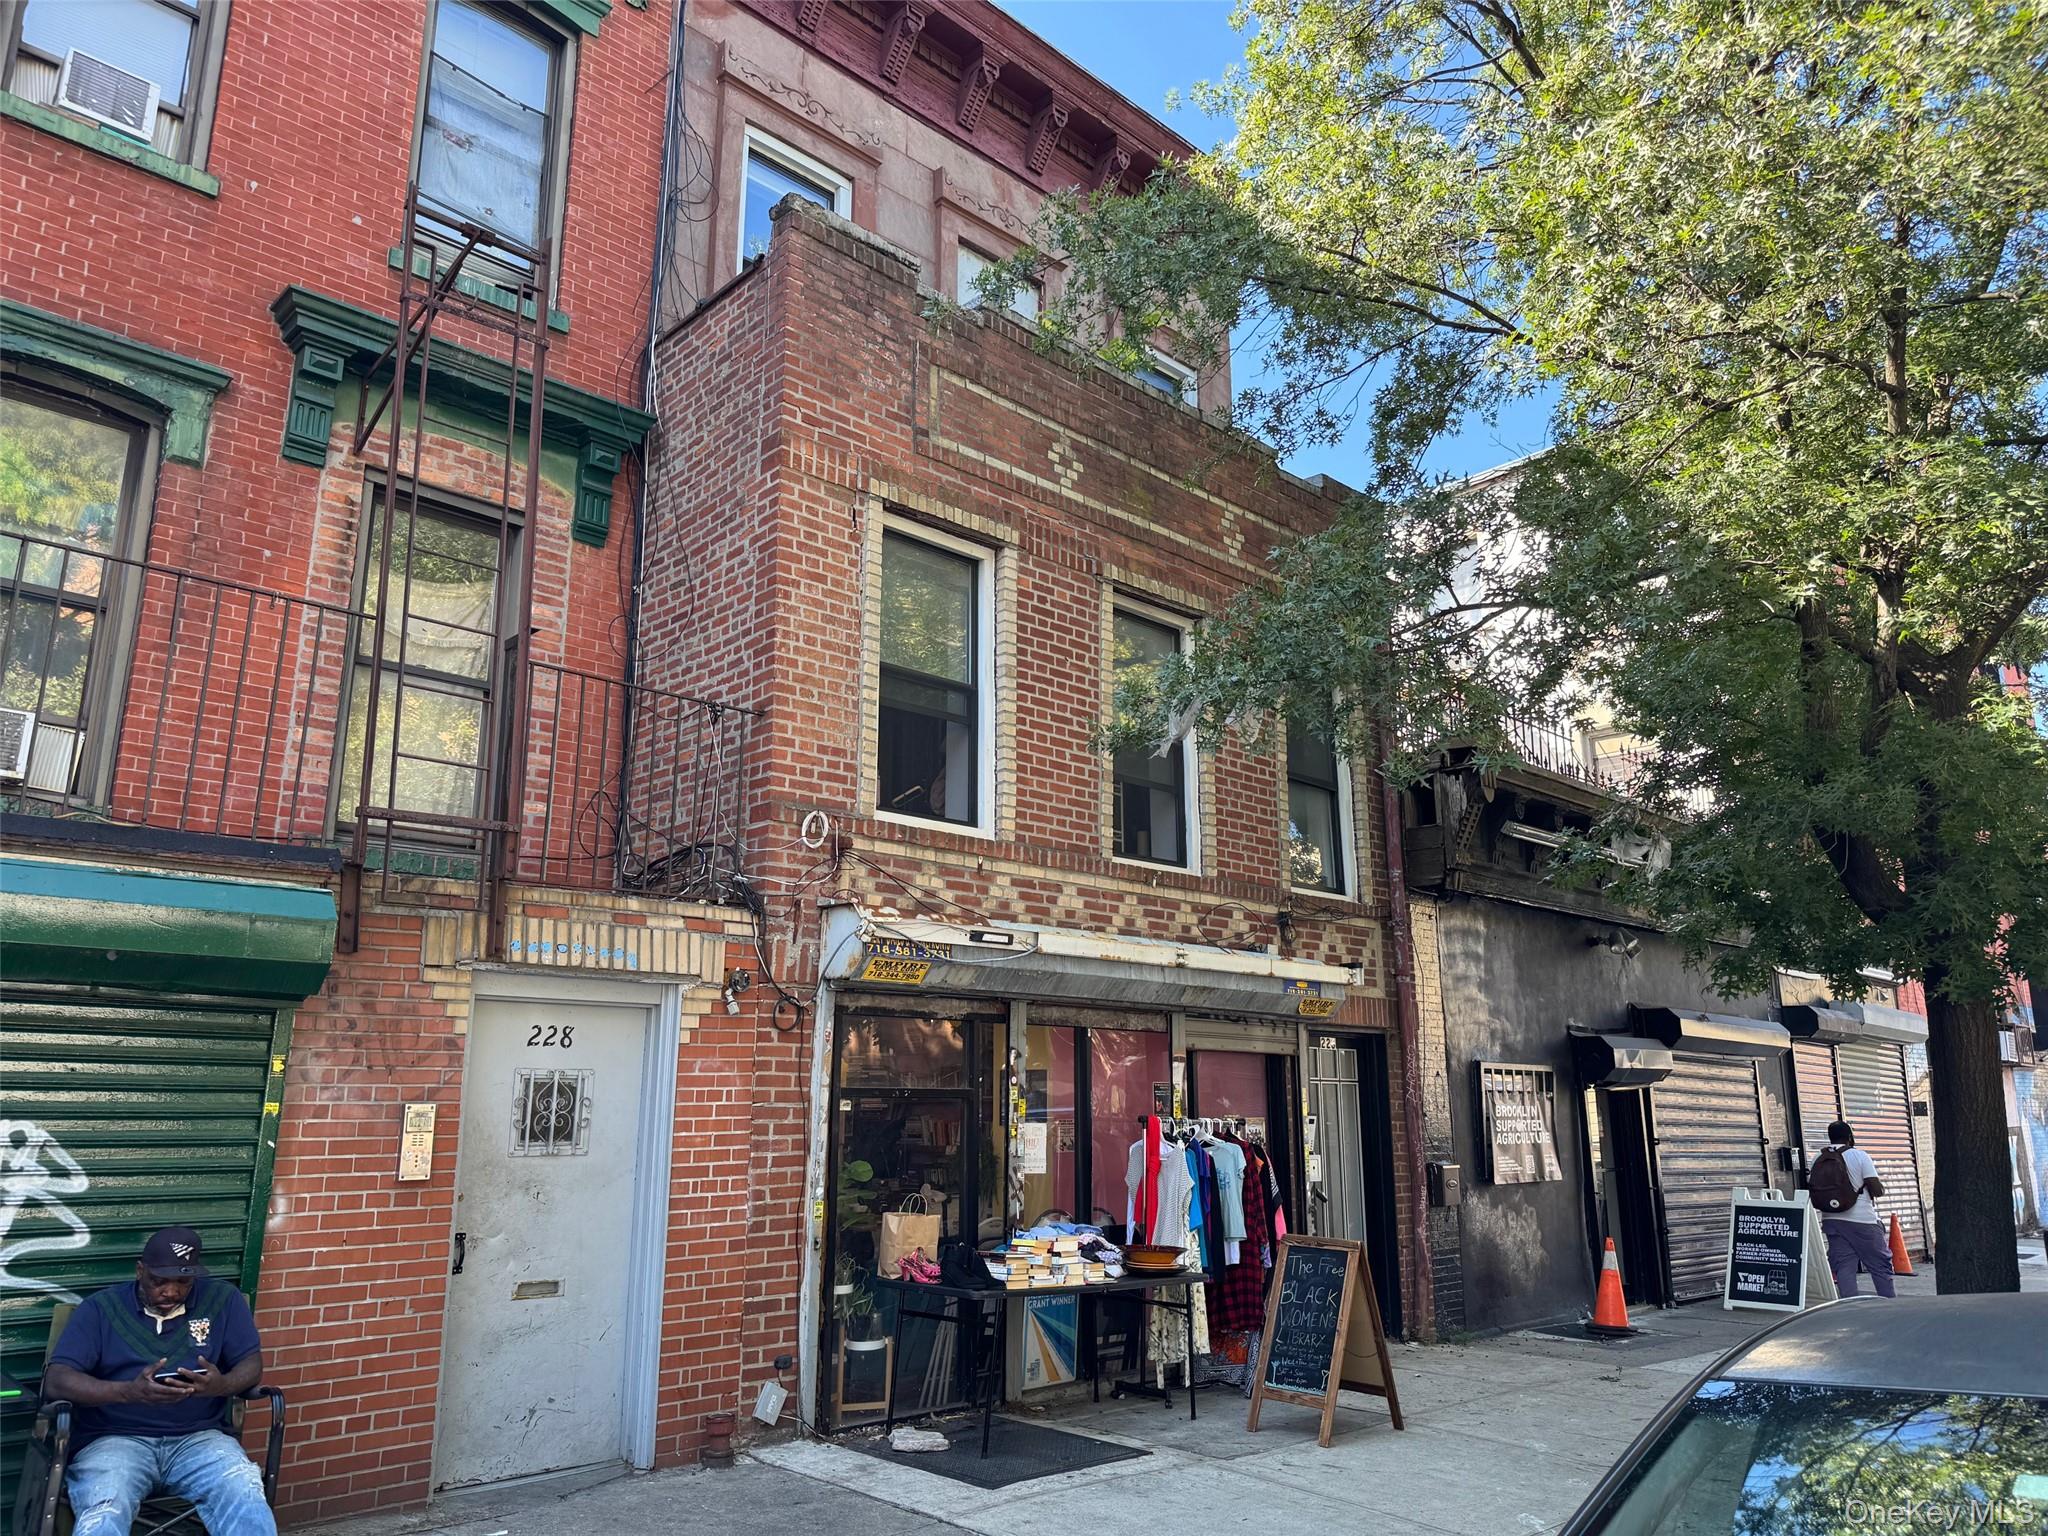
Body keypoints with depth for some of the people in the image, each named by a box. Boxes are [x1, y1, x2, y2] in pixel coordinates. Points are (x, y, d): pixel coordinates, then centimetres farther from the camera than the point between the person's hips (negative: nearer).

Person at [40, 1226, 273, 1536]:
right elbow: (56, 1382, -5)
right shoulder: (101, 1307, 5)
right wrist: (129, 1391, -24)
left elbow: (252, 1365, 6)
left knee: (247, 1503, -30)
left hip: (199, 1437, 1)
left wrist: (223, 1385, -19)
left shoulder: (222, 1299, 9)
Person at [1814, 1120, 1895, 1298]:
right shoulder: (1860, 1156, -6)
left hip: (1832, 1220, 3)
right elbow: (1877, 1189, -10)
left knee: (1843, 1267, 3)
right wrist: (1880, 1185, 12)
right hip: (1863, 1220, -3)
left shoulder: (1818, 1160, 5)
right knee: (1880, 1266, 9)